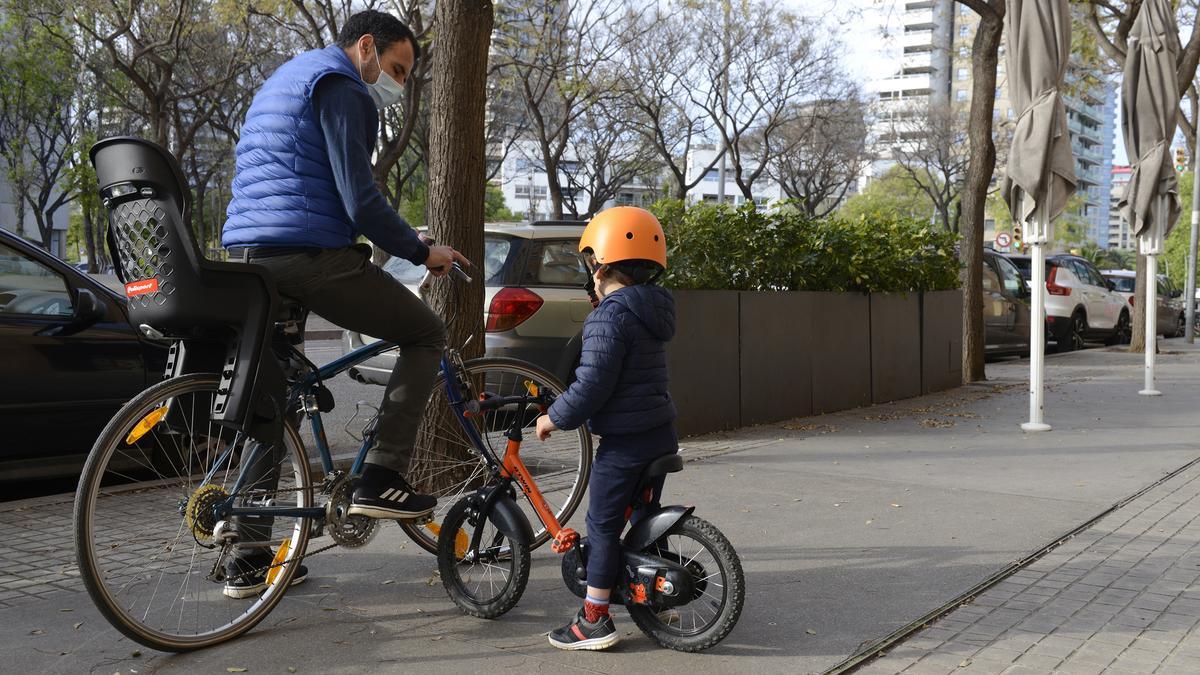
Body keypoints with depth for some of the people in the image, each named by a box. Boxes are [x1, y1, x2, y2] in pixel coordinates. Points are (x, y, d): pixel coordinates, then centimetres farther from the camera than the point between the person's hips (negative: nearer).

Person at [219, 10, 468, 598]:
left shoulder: (281, 81, 29)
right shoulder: (340, 86, -4)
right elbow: (360, 200, -14)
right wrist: (422, 252, -2)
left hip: (248, 256, 10)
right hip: (311, 256, -9)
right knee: (426, 334, 6)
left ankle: (247, 561, 18)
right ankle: (379, 479, 0)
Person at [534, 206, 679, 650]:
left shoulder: (609, 317, -19)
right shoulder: (651, 311, 11)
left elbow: (592, 384, -22)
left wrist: (554, 419, -9)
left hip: (624, 443, -9)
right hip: (661, 434, 9)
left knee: (603, 526, 0)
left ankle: (594, 621, 5)